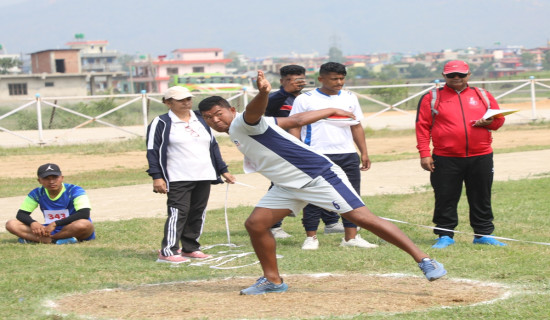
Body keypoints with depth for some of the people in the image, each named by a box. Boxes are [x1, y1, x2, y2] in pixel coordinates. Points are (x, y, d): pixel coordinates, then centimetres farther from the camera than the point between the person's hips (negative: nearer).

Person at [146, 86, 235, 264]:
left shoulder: (200, 120, 18)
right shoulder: (161, 123, -2)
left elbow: (213, 146, 23)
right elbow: (153, 151, -5)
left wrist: (223, 170, 20)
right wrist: (157, 177, -14)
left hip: (204, 177, 6)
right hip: (178, 180, -6)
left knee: (198, 213, 5)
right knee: (178, 213, -13)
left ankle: (190, 248, 15)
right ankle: (168, 251, -10)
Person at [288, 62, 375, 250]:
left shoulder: (350, 98, 14)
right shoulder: (305, 100, 1)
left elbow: (356, 127, 19)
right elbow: (294, 128, 0)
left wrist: (364, 153, 12)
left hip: (348, 156, 4)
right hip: (316, 156, -4)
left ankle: (351, 237, 8)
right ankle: (311, 237, 6)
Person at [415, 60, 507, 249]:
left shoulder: (483, 96, 13)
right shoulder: (432, 98, 6)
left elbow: (499, 118, 16)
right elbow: (423, 126, 1)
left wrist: (489, 122, -8)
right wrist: (424, 154, -8)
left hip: (480, 157, 2)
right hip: (446, 160, -2)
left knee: (481, 198, 7)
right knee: (445, 199, 1)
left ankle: (483, 234, 17)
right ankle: (445, 235, 11)